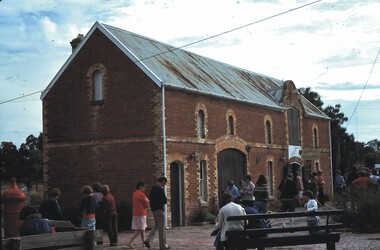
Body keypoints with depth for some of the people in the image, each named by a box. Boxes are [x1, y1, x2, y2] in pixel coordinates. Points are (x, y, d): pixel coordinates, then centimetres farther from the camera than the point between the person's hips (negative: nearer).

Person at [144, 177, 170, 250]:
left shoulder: (153, 188, 12)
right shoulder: (160, 189, -16)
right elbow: (165, 201, -14)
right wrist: (163, 202, 6)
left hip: (154, 209, 9)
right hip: (159, 209, -9)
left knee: (156, 226, 19)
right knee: (161, 227, -1)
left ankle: (148, 240, 6)